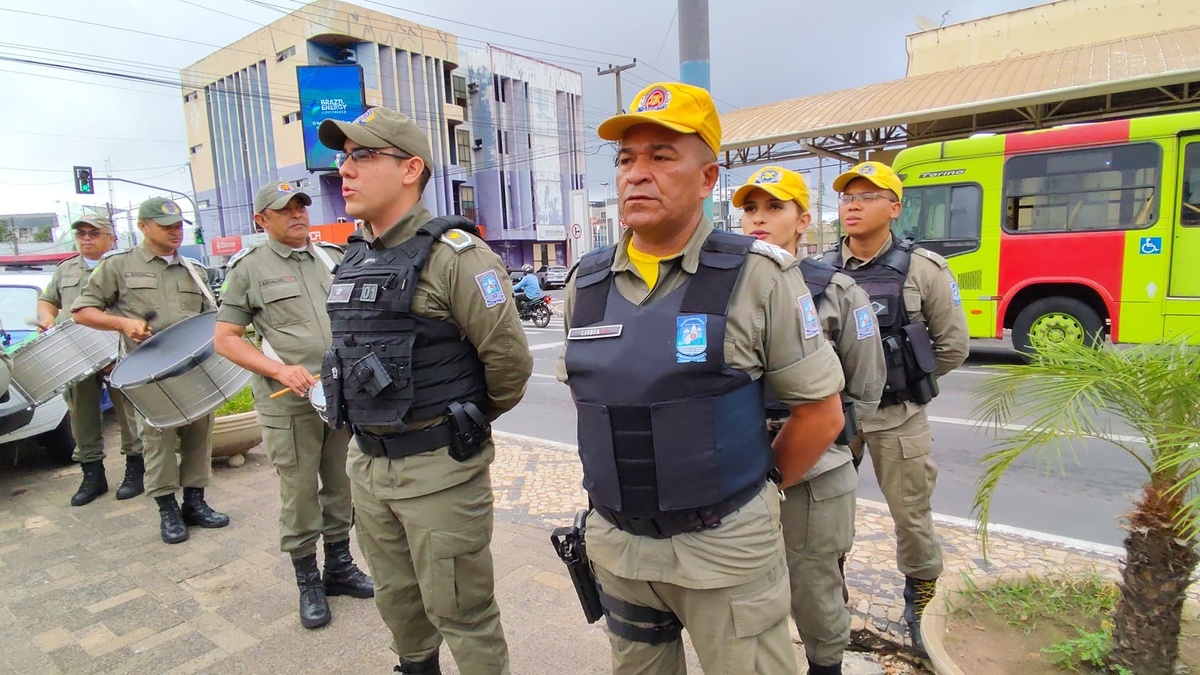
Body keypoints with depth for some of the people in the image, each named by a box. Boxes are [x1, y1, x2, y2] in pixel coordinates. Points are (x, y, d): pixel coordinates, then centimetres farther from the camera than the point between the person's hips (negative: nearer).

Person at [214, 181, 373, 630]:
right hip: (289, 404, -4)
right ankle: (307, 581, 23)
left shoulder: (334, 258, 12)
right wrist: (280, 370, -14)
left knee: (341, 486, 13)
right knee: (299, 493, 5)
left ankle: (339, 566, 31)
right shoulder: (249, 268, 1)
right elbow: (224, 339, -1)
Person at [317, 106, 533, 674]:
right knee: (397, 601, 24)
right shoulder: (354, 259, 9)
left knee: (461, 614, 7)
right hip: (367, 462, 8)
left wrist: (471, 418, -2)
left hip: (438, 467, -8)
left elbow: (509, 359, -18)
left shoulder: (452, 254, -17)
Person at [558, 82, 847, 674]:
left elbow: (821, 411, -6)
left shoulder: (757, 276, -13)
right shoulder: (586, 282, 0)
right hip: (616, 543, 5)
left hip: (725, 547, -4)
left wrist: (757, 488, 4)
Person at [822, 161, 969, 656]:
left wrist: (900, 381, 3)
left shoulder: (923, 269, -7)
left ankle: (919, 614, 33)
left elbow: (952, 347, 0)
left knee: (912, 518, 9)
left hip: (897, 417, -2)